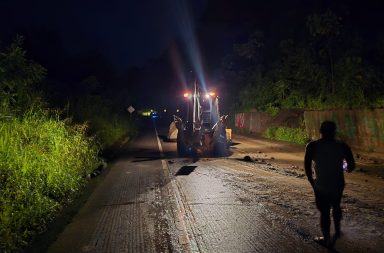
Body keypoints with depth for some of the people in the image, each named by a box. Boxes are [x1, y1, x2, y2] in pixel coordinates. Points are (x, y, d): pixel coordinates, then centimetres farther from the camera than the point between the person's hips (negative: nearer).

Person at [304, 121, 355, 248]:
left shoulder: (312, 146, -10)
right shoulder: (342, 146, -7)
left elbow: (307, 166, -9)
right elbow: (352, 165, -2)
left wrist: (311, 181, 6)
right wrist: (346, 169, 21)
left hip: (321, 185, -2)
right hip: (338, 184, 2)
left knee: (324, 212, 13)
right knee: (336, 206, 28)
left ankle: (327, 239, 26)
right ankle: (337, 230, 44)